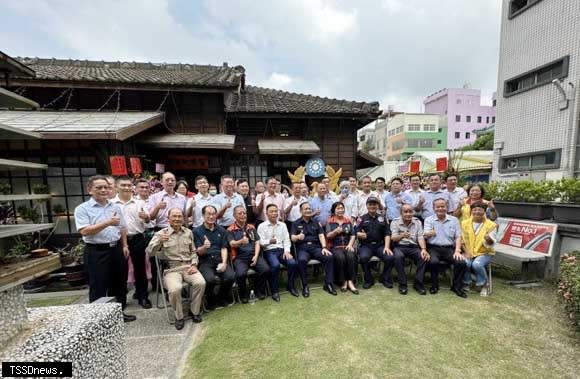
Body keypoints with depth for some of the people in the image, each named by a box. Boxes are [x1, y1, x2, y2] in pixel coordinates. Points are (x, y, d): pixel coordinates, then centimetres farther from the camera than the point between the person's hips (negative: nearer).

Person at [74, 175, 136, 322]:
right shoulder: (82, 209, -7)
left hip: (116, 249, 5)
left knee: (118, 284, 16)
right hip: (96, 252, -5)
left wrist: (124, 246, 7)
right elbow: (84, 231, -19)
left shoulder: (116, 207, 8)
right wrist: (107, 223, -26)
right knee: (98, 287, 7)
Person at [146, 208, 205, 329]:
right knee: (175, 289, -30)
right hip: (171, 268, -2)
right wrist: (159, 241, -26)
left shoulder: (188, 232, 11)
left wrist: (194, 264, -2)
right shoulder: (161, 233, 1)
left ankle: (195, 311, 3)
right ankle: (179, 316, -1)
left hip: (188, 266, 2)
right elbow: (150, 252, -8)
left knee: (201, 283, -23)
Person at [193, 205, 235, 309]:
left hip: (219, 260, 3)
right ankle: (211, 300, 3)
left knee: (231, 276, -22)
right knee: (210, 279, -30)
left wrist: (224, 263, -9)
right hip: (205, 262, -2)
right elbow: (198, 252, -3)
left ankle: (221, 298, 9)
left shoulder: (221, 230, 12)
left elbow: (224, 248, 6)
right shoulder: (197, 231, 2)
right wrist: (204, 247, -26)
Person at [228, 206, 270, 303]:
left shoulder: (251, 227, 16)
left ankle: (259, 291, 7)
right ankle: (244, 294, 1)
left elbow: (257, 243, 10)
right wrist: (241, 241, -34)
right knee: (241, 274, -31)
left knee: (266, 269, -22)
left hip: (254, 255, 3)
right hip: (239, 257, -3)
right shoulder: (230, 230, 4)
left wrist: (256, 256, -7)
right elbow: (232, 244, -11)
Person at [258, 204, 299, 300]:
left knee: (293, 263, -22)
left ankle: (290, 286, 4)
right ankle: (275, 290, -10)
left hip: (281, 250, 4)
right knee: (275, 265, -33)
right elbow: (261, 242, -5)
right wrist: (269, 241, -26)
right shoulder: (262, 226, 3)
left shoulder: (283, 225, 15)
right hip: (269, 251, -3)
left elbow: (286, 240, 11)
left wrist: (287, 251, -6)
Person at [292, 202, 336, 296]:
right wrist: (298, 237, -26)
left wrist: (324, 247, -11)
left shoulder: (316, 222, 17)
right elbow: (292, 238, -1)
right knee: (302, 260, -34)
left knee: (329, 257, -24)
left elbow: (321, 235, 6)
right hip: (302, 248, -2)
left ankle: (328, 284, -11)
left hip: (316, 247, 2)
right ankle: (305, 286, -17)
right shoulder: (296, 223, 11)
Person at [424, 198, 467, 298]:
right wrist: (428, 234, -31)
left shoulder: (454, 220, 13)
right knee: (433, 261, -31)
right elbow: (425, 235, -5)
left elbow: (458, 237, 10)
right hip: (433, 248, -2)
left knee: (461, 262, -23)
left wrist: (457, 251, -5)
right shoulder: (429, 219, 7)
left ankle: (456, 286, 2)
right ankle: (434, 285, -5)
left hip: (449, 248, 3)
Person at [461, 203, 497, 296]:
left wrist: (489, 240, -29)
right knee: (465, 263, -30)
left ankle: (484, 285, -1)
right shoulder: (465, 223, 6)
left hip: (484, 253, -1)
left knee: (476, 264, -31)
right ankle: (466, 283, -1)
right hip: (468, 252, 2)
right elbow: (461, 239, 5)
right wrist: (466, 251, -8)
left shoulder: (491, 225, -1)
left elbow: (491, 244, -5)